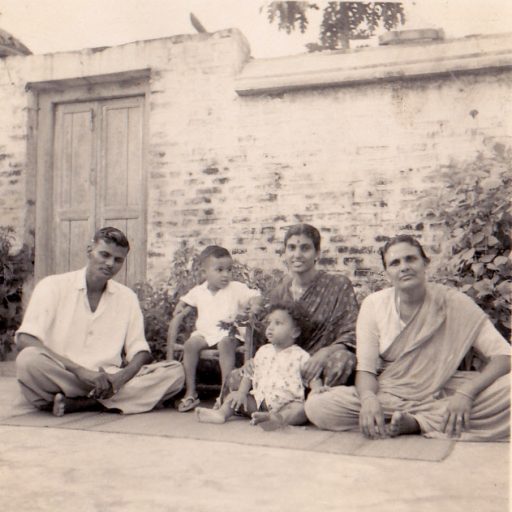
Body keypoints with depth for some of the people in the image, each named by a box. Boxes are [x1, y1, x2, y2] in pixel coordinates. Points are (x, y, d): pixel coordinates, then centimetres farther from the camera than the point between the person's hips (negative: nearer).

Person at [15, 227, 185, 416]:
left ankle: (73, 404, -22)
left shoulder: (127, 297, 13)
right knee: (29, 360, -35)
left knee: (175, 372, -18)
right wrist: (80, 371, -22)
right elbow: (24, 340, -11)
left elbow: (140, 352, 9)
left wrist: (120, 377, -15)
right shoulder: (53, 286, 1)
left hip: (107, 382, 5)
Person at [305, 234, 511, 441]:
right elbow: (365, 368, -4)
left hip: (440, 398, -1)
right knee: (316, 406, -24)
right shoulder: (373, 305, -3)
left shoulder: (454, 302, -7)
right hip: (387, 397, 2)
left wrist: (465, 393, -28)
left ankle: (414, 423, -19)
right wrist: (368, 398, -27)